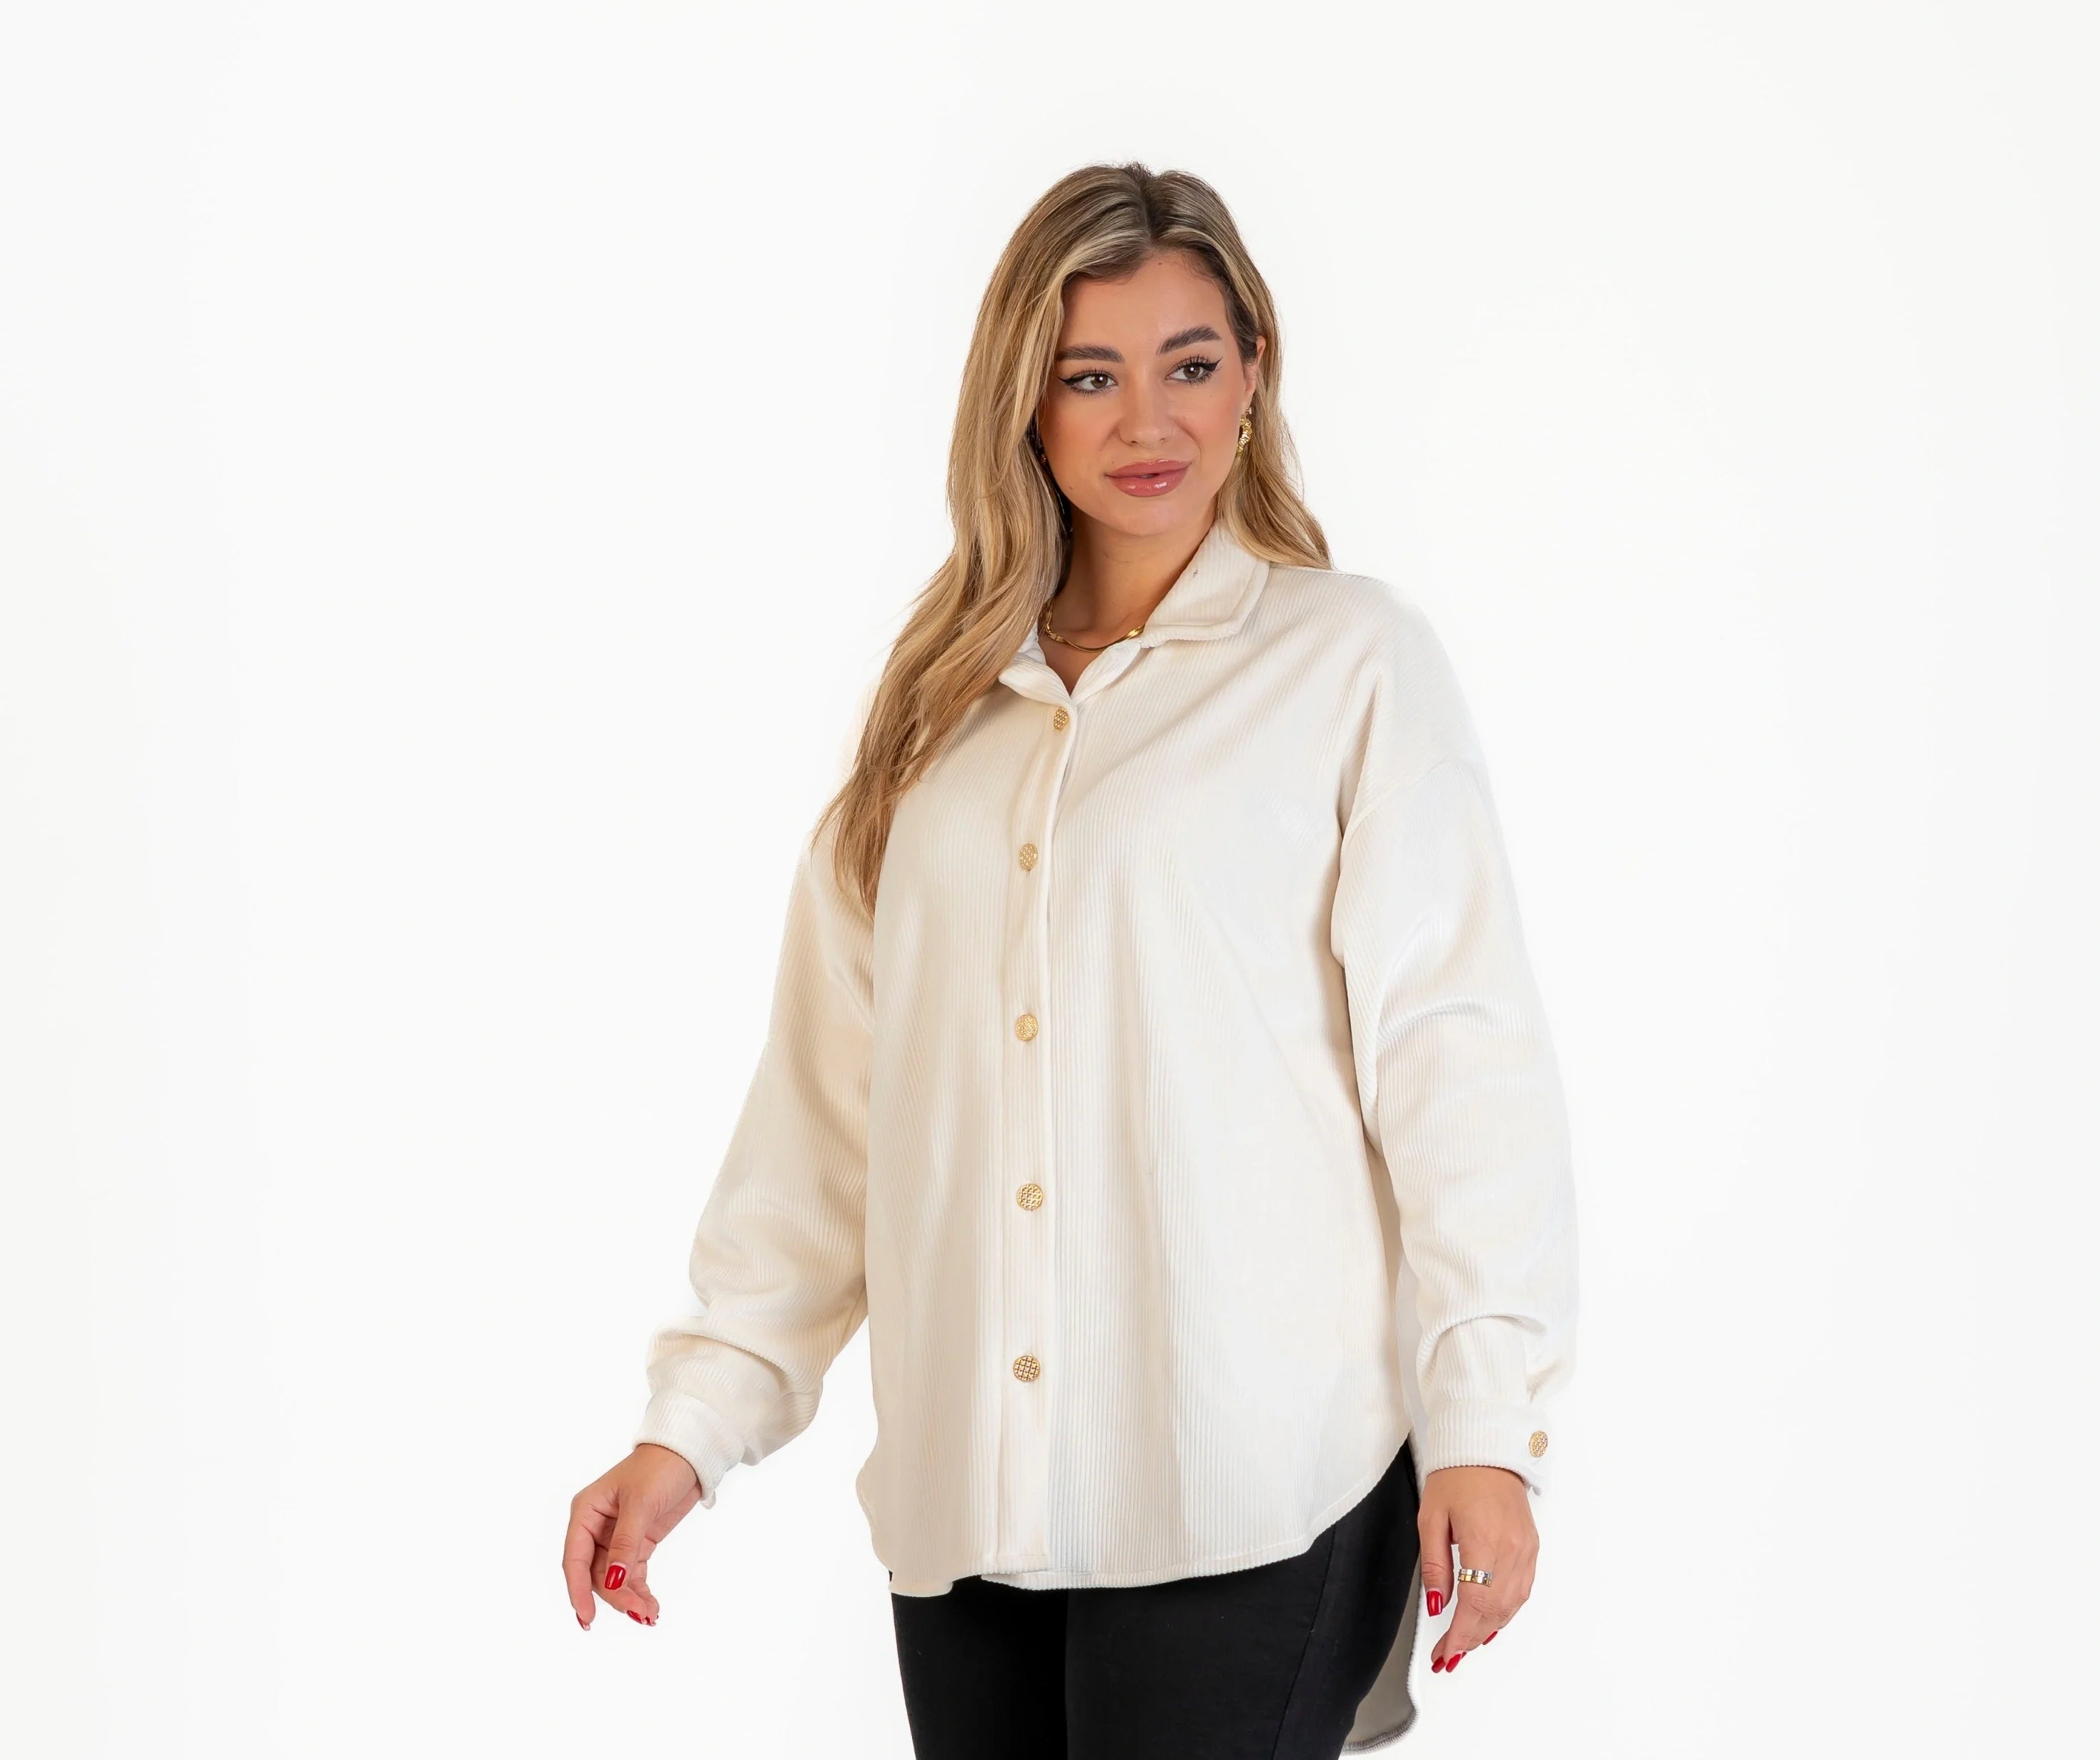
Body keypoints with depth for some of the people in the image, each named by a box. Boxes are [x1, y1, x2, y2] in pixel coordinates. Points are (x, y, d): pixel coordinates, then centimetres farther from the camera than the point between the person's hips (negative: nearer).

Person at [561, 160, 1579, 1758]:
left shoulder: (1350, 658, 3)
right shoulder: (948, 706, 15)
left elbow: (1455, 1053, -3)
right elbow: (826, 1093, 14)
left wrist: (1487, 1426, -11)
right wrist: (693, 1421, 7)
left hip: (1248, 1499, -4)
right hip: (965, 1493, 4)